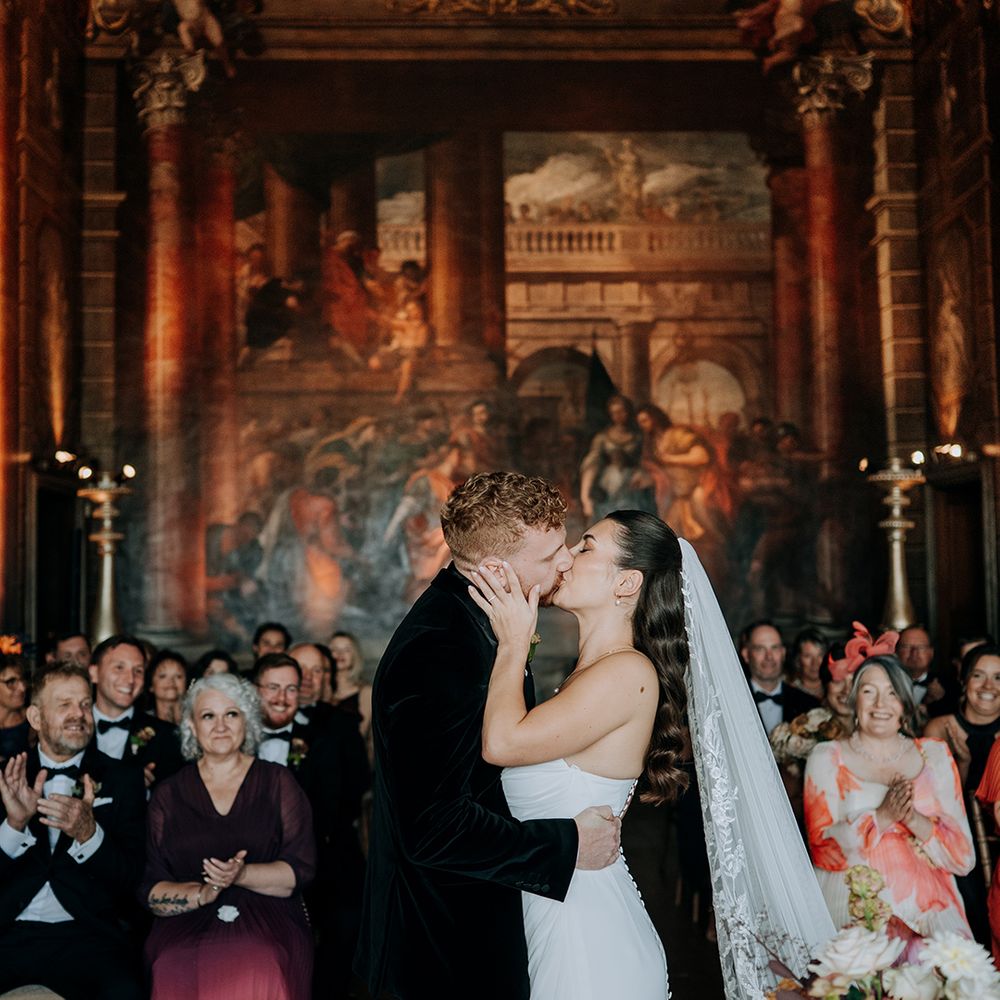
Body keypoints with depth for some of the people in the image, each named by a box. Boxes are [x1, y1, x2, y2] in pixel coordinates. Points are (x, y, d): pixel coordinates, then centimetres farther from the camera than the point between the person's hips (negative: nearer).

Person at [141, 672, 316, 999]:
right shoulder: (168, 795, 14)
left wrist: (241, 875, -15)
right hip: (187, 929, 1)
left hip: (267, 923, -1)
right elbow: (150, 892, 6)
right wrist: (202, 893, -13)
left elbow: (300, 871, 2)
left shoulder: (277, 783, 12)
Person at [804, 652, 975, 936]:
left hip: (928, 909, 2)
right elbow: (823, 851, -3)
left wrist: (914, 819, -12)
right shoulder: (827, 758, 7)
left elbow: (964, 858, 7)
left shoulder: (935, 755, 12)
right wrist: (881, 818, -16)